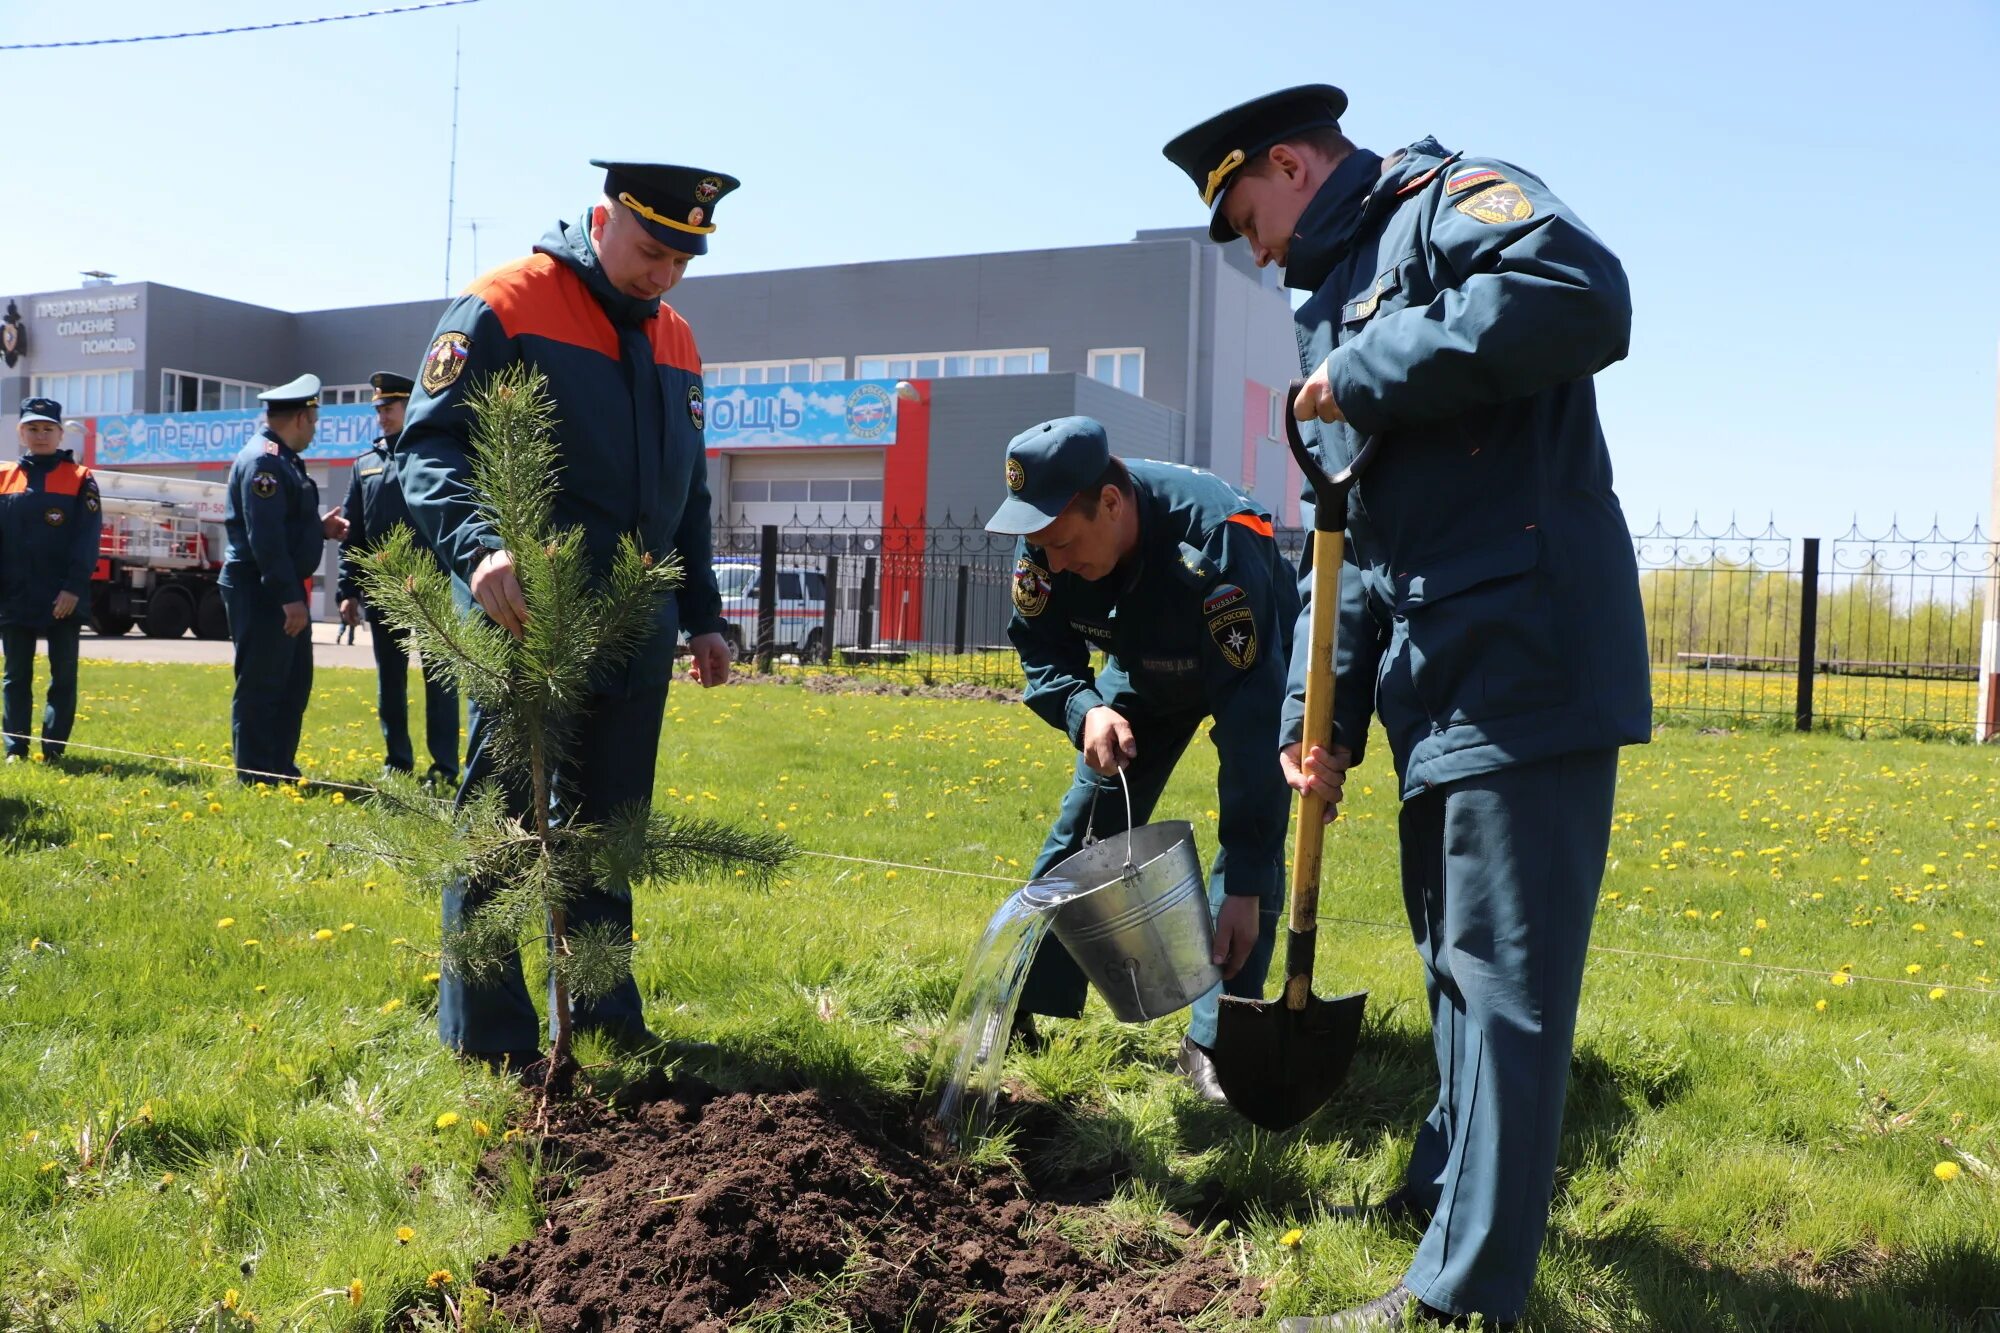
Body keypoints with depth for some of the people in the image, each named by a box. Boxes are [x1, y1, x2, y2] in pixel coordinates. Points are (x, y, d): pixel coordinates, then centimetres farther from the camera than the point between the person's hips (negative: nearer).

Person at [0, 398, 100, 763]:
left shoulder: (80, 480, 1)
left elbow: (87, 539, -5)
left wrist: (73, 588, -13)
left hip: (63, 598, -2)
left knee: (63, 675, 4)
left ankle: (53, 748, 13)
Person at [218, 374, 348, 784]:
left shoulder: (285, 459, 16)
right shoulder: (262, 461, -16)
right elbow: (265, 537, -23)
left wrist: (319, 527, 11)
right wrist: (289, 598, -24)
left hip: (285, 592, 10)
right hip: (262, 592, -10)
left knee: (295, 682, 15)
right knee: (259, 686, -3)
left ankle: (281, 769, 24)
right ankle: (255, 777, 4)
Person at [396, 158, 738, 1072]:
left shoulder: (675, 343, 16)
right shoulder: (504, 308, -5)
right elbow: (428, 446, -13)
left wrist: (702, 615, 20)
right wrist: (476, 547, -30)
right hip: (528, 619, -6)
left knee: (607, 825, 14)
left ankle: (600, 1003, 27)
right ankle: (486, 1033, 11)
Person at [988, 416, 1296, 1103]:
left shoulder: (1215, 541, -44)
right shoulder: (1049, 541, -27)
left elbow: (1252, 712, -43)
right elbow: (1043, 654, -11)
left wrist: (1245, 885, -44)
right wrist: (1085, 710, -36)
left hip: (1255, 664, -4)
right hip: (1145, 668, 5)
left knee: (1256, 829, -19)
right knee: (1087, 821, 1)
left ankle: (1212, 1042, -12)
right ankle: (1017, 1009, 10)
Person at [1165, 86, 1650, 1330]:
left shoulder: (1450, 201, -3)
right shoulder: (1338, 304, 23)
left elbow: (1585, 296, -27)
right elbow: (1344, 542, 21)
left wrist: (1371, 374, -18)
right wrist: (1324, 715, 14)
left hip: (1526, 667, -9)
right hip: (1440, 690, 9)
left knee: (1505, 973, -4)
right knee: (1454, 953, 20)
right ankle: (1451, 1176, 39)